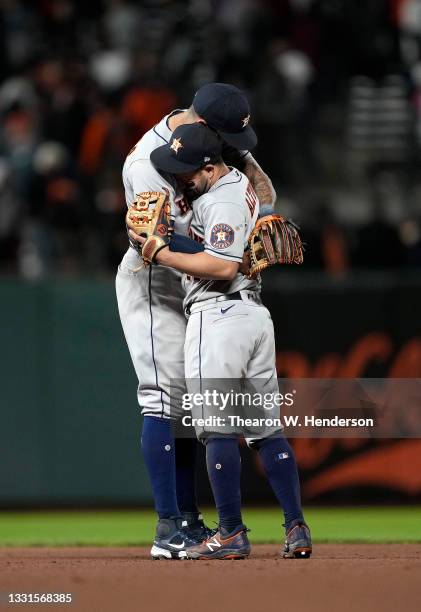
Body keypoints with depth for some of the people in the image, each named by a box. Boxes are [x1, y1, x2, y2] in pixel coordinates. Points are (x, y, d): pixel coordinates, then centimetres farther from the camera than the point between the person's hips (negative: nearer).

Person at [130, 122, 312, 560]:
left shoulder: (221, 201, -15)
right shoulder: (243, 184, 15)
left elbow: (223, 266, -25)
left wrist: (160, 254, -19)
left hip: (219, 316, -10)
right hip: (257, 314, 10)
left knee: (217, 427, -8)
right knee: (266, 427, 9)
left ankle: (232, 533, -9)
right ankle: (297, 528, 5)